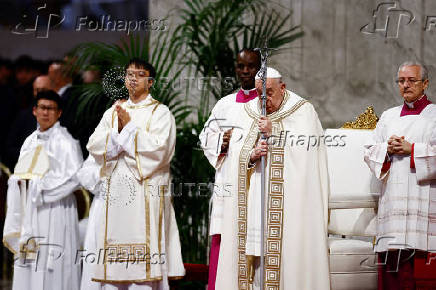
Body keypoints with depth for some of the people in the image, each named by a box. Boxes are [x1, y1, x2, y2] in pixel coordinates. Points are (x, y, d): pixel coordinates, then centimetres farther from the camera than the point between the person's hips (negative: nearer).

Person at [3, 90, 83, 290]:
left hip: (55, 211, -7)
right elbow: (18, 177, 22)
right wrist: (19, 181, -1)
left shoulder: (65, 142, -6)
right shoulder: (30, 142, 15)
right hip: (30, 212, 7)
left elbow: (75, 177, -14)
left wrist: (40, 184, -12)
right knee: (28, 268, 4)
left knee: (51, 268, -9)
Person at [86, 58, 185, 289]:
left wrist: (129, 125, -8)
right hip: (115, 190, 5)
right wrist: (120, 130, -8)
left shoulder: (160, 112, 3)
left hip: (146, 191, -5)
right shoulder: (112, 113, 17)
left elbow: (159, 148, -12)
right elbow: (94, 145, 6)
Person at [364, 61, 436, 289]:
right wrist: (387, 149, -3)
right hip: (393, 200, 4)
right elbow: (369, 153, 16)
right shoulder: (388, 117, 20)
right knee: (393, 268, -2)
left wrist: (411, 150, -11)